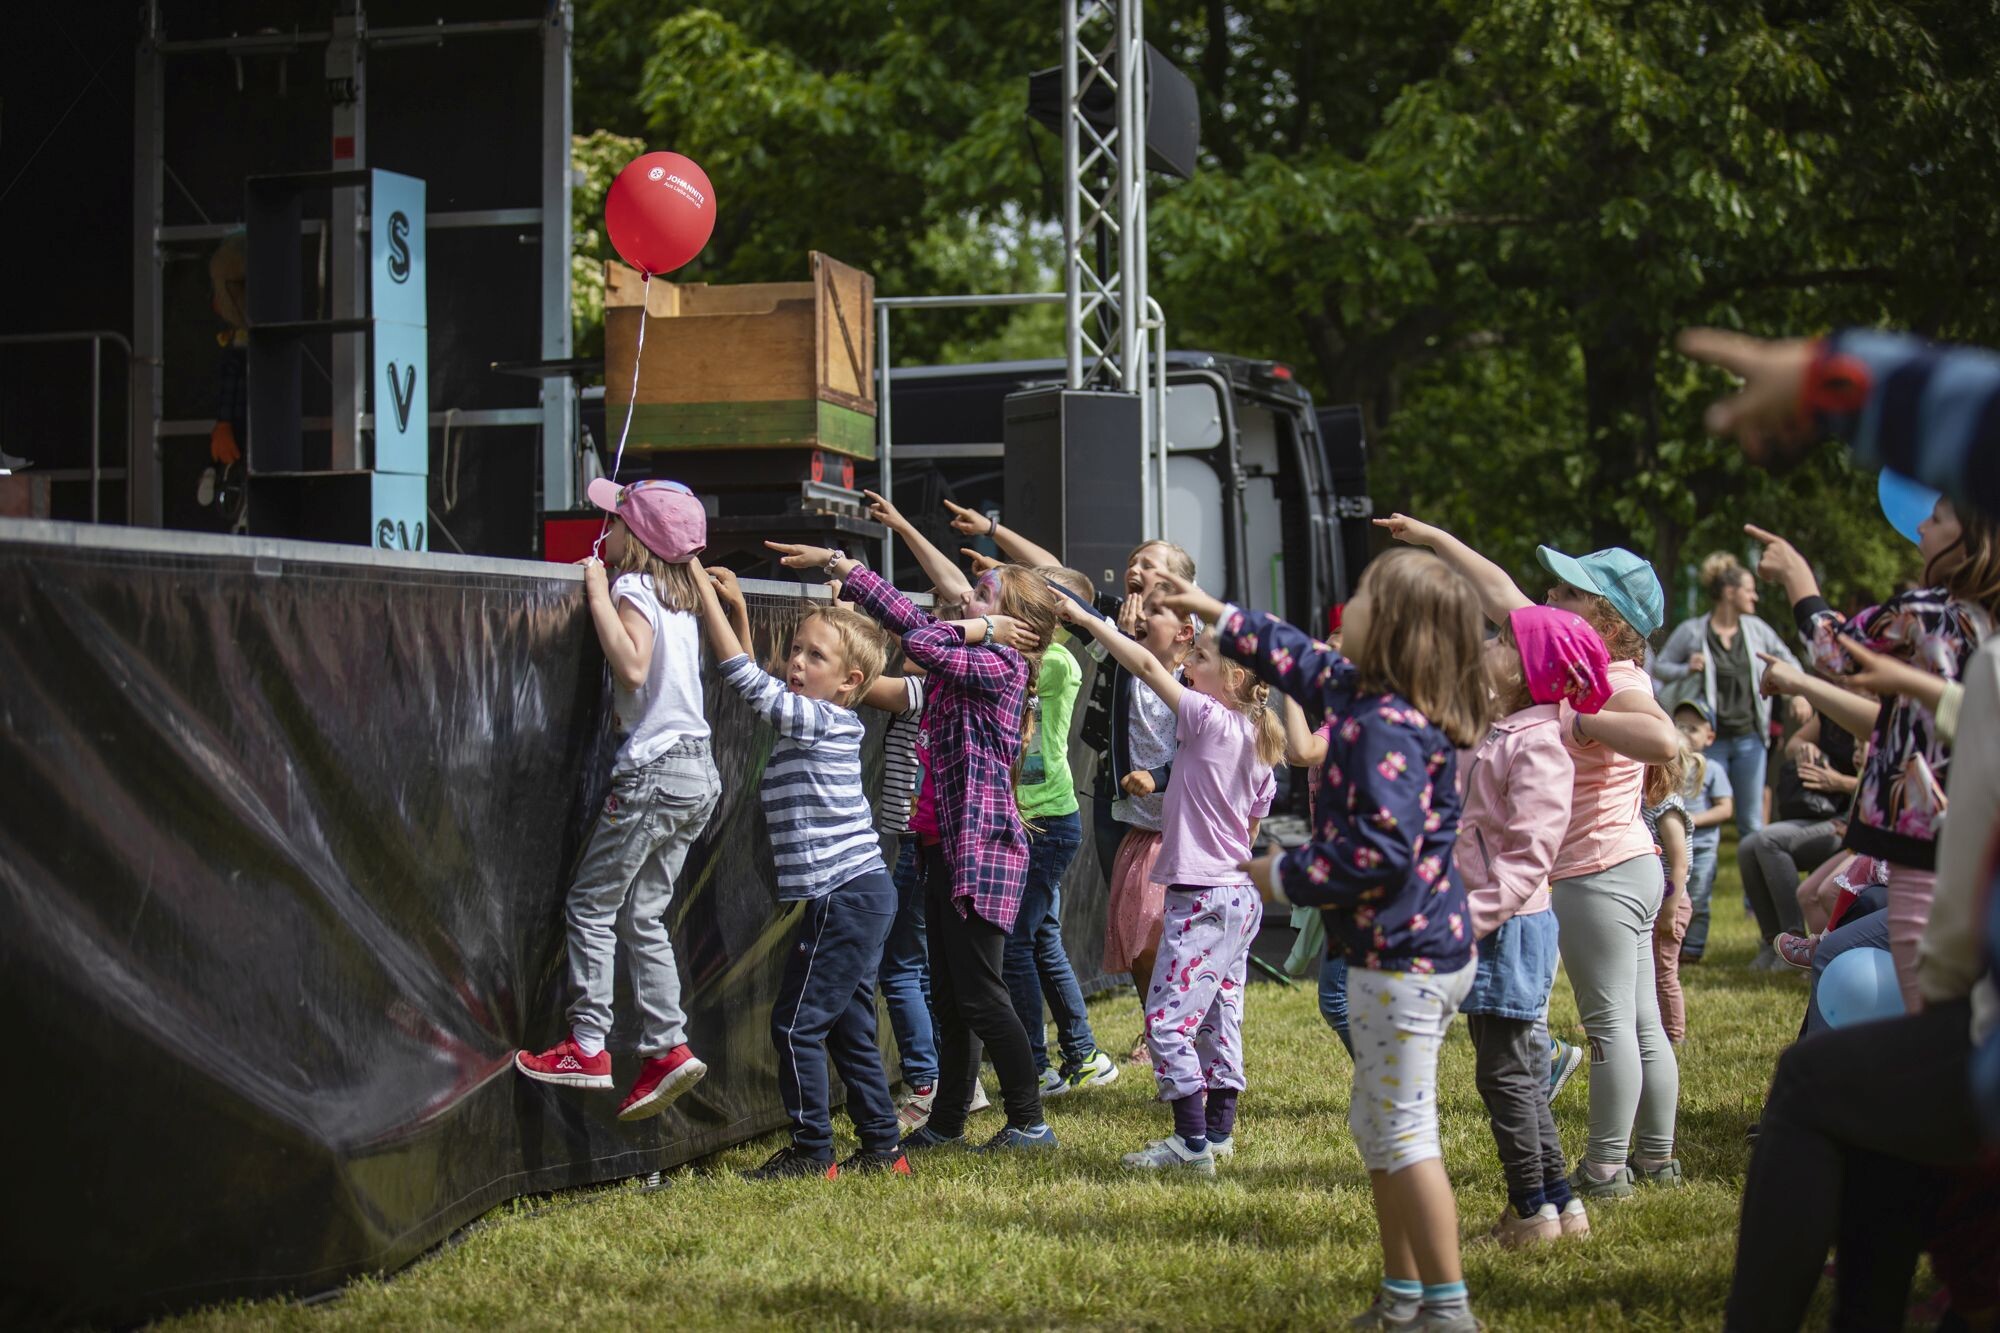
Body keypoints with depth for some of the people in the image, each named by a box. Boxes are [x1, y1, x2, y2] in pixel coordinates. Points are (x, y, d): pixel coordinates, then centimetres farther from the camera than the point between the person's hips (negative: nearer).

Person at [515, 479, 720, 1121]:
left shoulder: (634, 590, -10)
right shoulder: (680, 597, 15)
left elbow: (632, 667, -24)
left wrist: (600, 597, -15)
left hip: (654, 771, -8)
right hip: (696, 772, 9)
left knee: (592, 902, -1)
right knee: (642, 914, 11)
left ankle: (588, 1045, -3)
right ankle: (667, 1046, 5)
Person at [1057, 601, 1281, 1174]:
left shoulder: (1210, 721, -13)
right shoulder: (1256, 741, 11)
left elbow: (1147, 667, -17)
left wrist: (1085, 619, -13)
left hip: (1203, 898, -10)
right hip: (1242, 895, 10)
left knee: (1168, 1019, -8)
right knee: (1218, 1018, 15)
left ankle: (1192, 1143, -8)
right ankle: (1219, 1132, 21)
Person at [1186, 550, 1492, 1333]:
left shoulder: (1388, 726, -22)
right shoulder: (1359, 694, 8)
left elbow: (1381, 850, -28)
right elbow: (1300, 661, 27)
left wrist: (1286, 877, -15)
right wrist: (1215, 614, 33)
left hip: (1402, 958, -11)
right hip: (1424, 947, 11)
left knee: (1402, 1134, -4)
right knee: (1379, 1128, 18)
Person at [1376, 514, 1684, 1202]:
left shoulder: (1620, 684, -16)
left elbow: (1664, 740, -39)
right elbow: (1501, 597, 19)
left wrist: (1583, 718, -29)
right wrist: (1435, 539, 24)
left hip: (1599, 877, -10)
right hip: (1629, 865, 10)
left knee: (1609, 1022, -4)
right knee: (1641, 1022, 13)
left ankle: (1604, 1168, 2)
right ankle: (1656, 1158, 21)